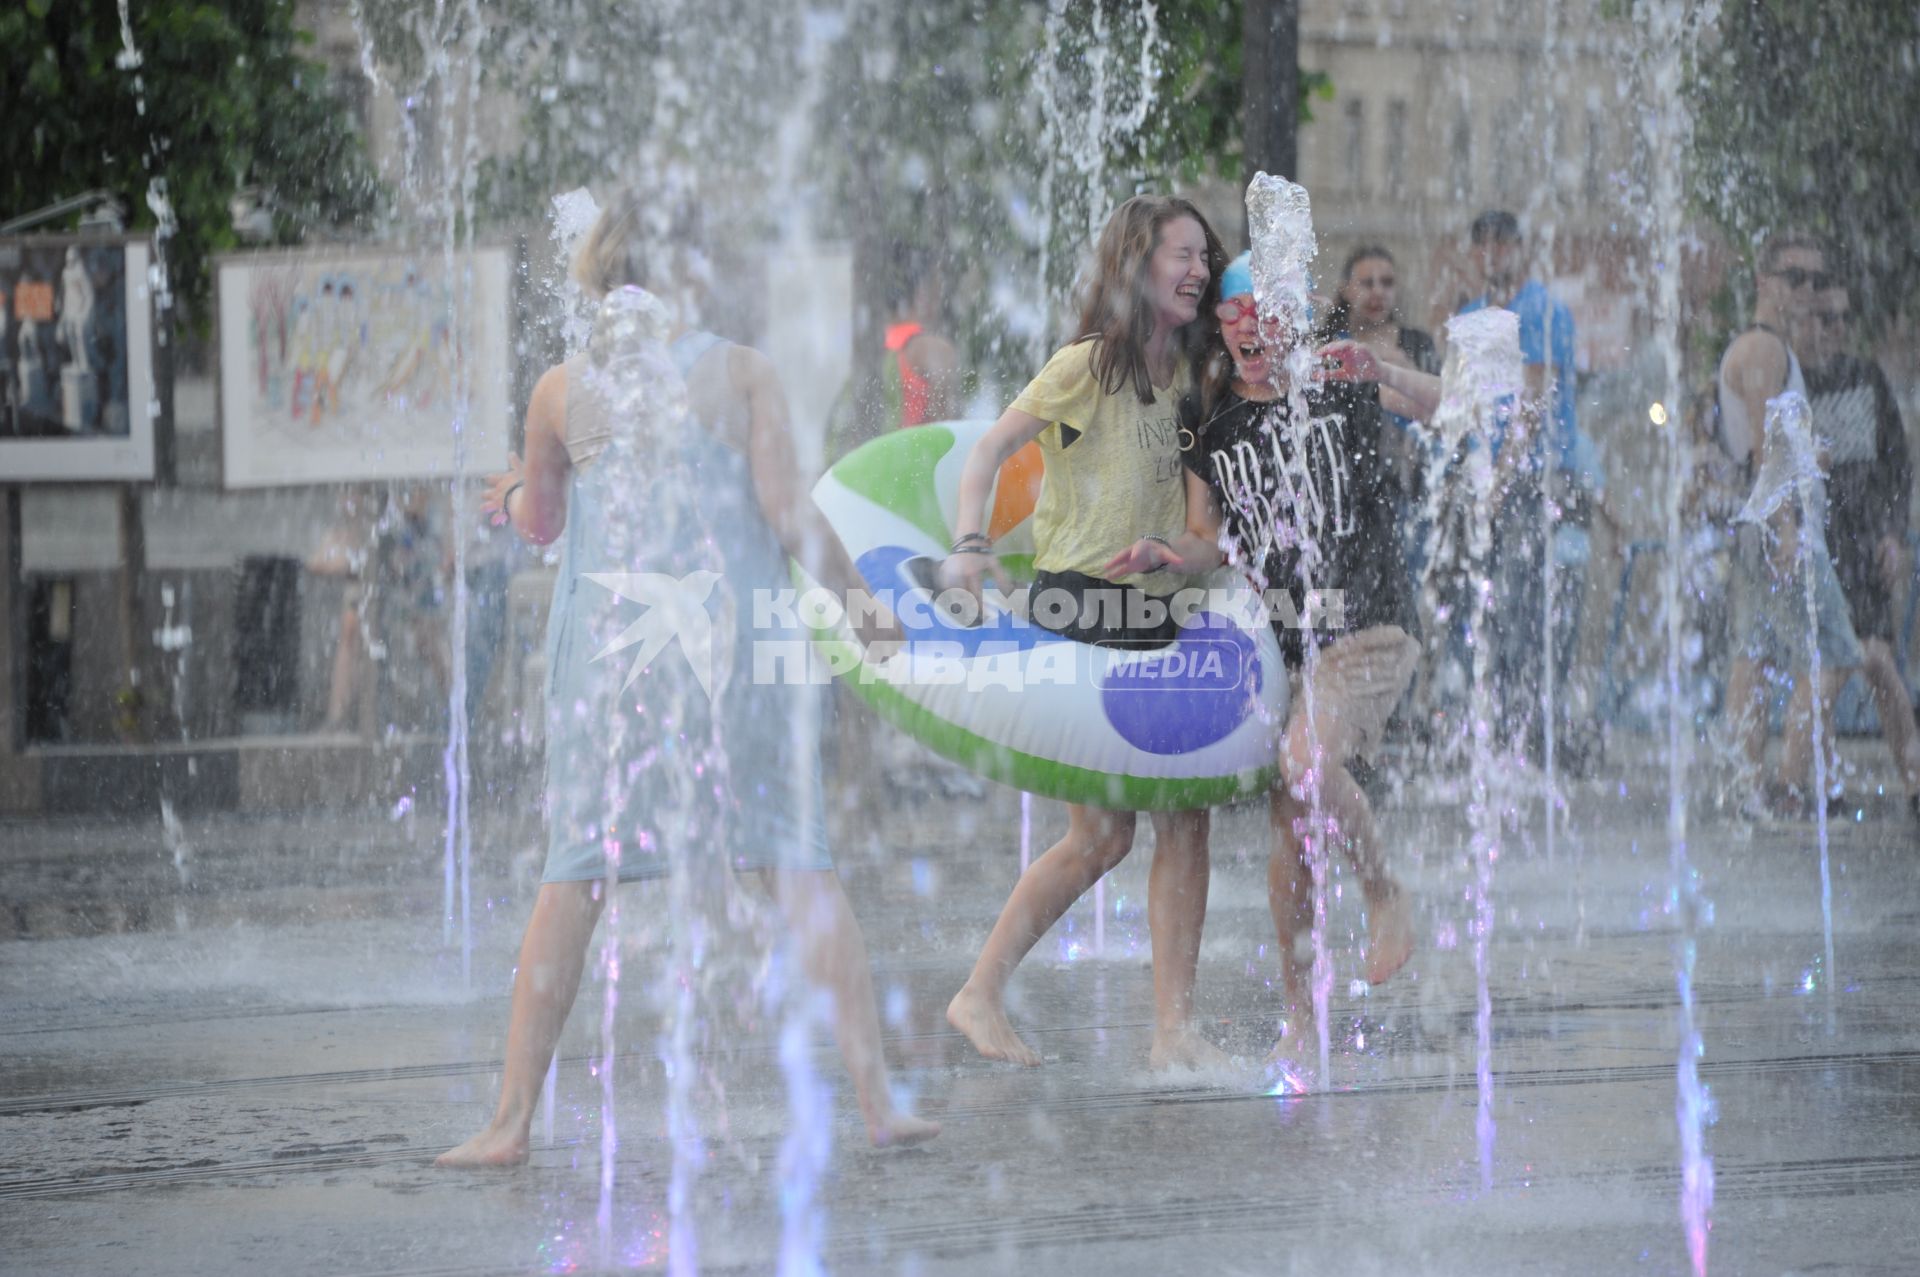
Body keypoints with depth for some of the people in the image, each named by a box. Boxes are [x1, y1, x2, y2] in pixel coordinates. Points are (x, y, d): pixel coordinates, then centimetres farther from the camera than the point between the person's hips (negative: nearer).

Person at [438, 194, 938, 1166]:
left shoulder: (563, 391, 5)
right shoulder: (740, 372, 2)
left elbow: (540, 522, 20)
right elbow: (786, 509, -6)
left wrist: (519, 494, 43)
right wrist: (859, 603, 6)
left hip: (607, 644, 0)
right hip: (731, 638, 0)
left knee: (575, 877, 4)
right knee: (799, 867, 5)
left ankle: (511, 1120, 2)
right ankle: (877, 1097, 1)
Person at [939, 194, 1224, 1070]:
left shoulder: (1186, 374, 13)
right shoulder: (1087, 366, -7)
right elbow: (991, 449, -9)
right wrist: (970, 545, -23)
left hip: (1157, 611, 7)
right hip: (1081, 607, -7)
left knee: (1185, 824, -2)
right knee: (1102, 835, -7)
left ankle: (1174, 1028, 1)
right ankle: (980, 995, 6)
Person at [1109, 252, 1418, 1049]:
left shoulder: (1342, 390, -1)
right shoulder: (1208, 421, 10)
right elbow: (1212, 542, 14)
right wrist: (1164, 555, -7)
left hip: (1367, 629, -4)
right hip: (1279, 640, 4)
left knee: (1308, 766, -28)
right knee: (1288, 822, 3)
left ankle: (1384, 893, -2)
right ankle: (1297, 1017, 11)